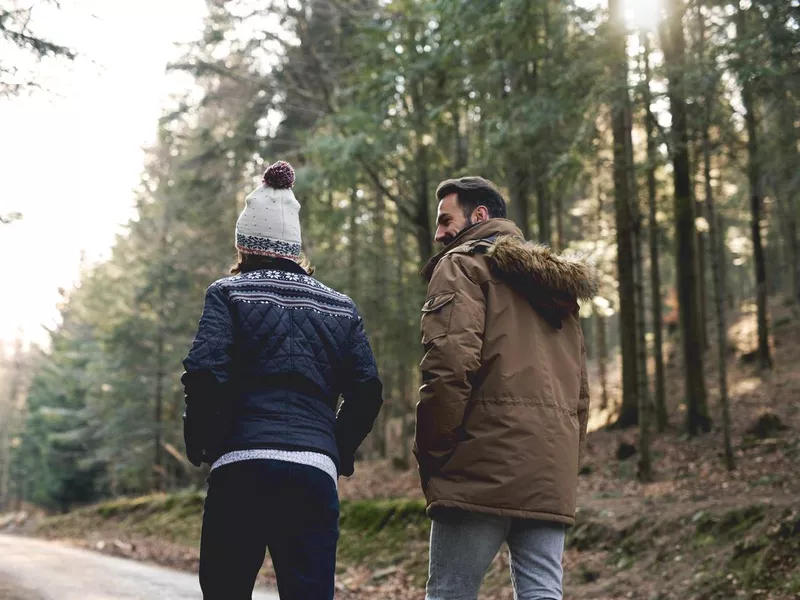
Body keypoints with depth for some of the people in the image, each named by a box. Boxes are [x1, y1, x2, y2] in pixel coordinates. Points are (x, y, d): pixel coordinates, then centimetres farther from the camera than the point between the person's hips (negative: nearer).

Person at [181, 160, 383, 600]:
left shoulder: (229, 294, 5)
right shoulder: (340, 307, 15)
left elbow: (205, 375, -9)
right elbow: (367, 390, 8)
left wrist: (201, 445, 6)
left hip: (242, 467, -2)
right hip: (316, 473, 3)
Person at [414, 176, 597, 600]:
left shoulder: (464, 265, 2)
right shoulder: (557, 285, 26)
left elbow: (450, 363, -13)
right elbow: (579, 391, 23)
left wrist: (430, 451, -6)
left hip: (484, 468, -7)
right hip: (553, 475, 7)